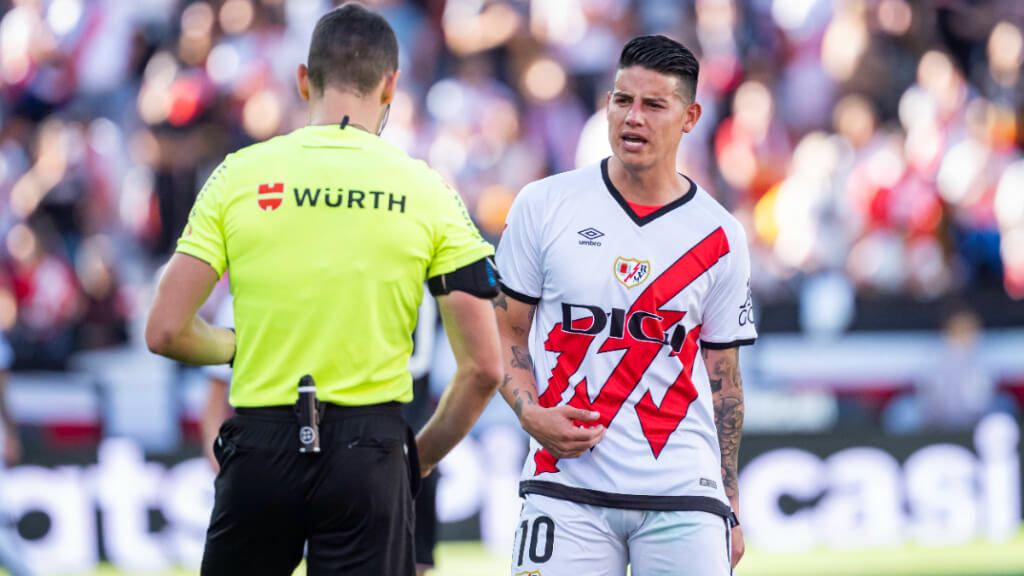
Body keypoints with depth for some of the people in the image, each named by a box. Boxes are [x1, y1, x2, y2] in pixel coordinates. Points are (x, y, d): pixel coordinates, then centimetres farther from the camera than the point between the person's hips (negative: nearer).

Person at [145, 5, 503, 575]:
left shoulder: (239, 175, 0)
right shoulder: (428, 191, -1)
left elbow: (166, 332, -2)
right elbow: (483, 367, -2)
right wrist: (419, 459, 12)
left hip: (259, 447, 1)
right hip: (369, 453, -1)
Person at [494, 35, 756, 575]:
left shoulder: (719, 237, 6)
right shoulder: (544, 205, 4)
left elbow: (722, 377, 11)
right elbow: (506, 332, 9)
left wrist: (730, 505, 7)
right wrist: (531, 413, -10)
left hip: (682, 498, 1)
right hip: (567, 486, -1)